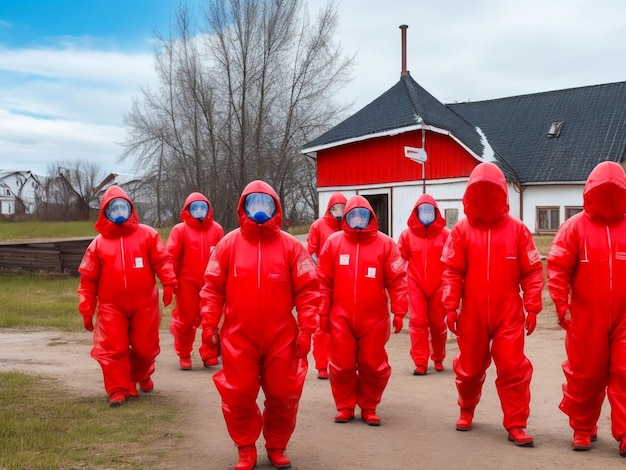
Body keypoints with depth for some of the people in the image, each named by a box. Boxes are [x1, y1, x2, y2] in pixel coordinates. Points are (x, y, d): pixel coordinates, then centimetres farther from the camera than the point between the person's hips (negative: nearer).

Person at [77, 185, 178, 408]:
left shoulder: (147, 234, 1)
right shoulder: (99, 243, 3)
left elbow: (161, 261, -3)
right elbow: (88, 279, 4)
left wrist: (168, 283, -20)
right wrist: (86, 310, 2)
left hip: (144, 303, 0)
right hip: (111, 306, 0)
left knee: (145, 346, 10)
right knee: (113, 348, -3)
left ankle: (141, 375, 39)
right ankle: (118, 390, 8)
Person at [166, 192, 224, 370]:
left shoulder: (216, 229, 5)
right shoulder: (180, 230, -4)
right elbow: (171, 257, -6)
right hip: (187, 284, -2)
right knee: (186, 320, 8)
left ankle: (209, 354, 16)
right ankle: (184, 355, 22)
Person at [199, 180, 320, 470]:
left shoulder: (290, 245, 0)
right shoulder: (229, 244, 1)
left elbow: (307, 290, -1)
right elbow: (213, 287, 3)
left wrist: (306, 329, -6)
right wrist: (209, 324, -2)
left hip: (281, 338, 0)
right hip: (238, 337, 0)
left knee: (283, 395, 9)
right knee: (238, 396, 6)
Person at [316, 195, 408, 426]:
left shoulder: (385, 243, -1)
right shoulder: (333, 242, 2)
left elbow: (397, 280, -2)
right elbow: (324, 281, 3)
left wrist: (399, 311, -7)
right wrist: (323, 312, 1)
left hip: (374, 319, 0)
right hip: (341, 318, 1)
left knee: (373, 366, 7)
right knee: (341, 365, 6)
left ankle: (369, 408, 25)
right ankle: (345, 407, 24)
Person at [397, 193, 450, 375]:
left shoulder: (445, 234, -4)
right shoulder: (407, 234, 0)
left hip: (438, 286, 0)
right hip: (416, 286, 0)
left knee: (438, 323, 10)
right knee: (417, 322, -4)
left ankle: (438, 359, 30)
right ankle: (420, 362, 1)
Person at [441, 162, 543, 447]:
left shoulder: (517, 229, 0)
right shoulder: (461, 230, -1)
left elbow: (532, 272, 1)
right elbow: (452, 272, -2)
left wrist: (532, 308, -4)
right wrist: (450, 307, -7)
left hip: (509, 315, -1)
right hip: (472, 315, 1)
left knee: (513, 370, -2)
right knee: (470, 368, 14)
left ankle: (516, 425, 8)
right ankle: (466, 410, 39)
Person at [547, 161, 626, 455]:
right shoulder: (576, 226, -2)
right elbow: (557, 268, -6)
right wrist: (562, 307, -12)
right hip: (586, 319, -1)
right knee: (584, 375, 9)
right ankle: (582, 430, 24)